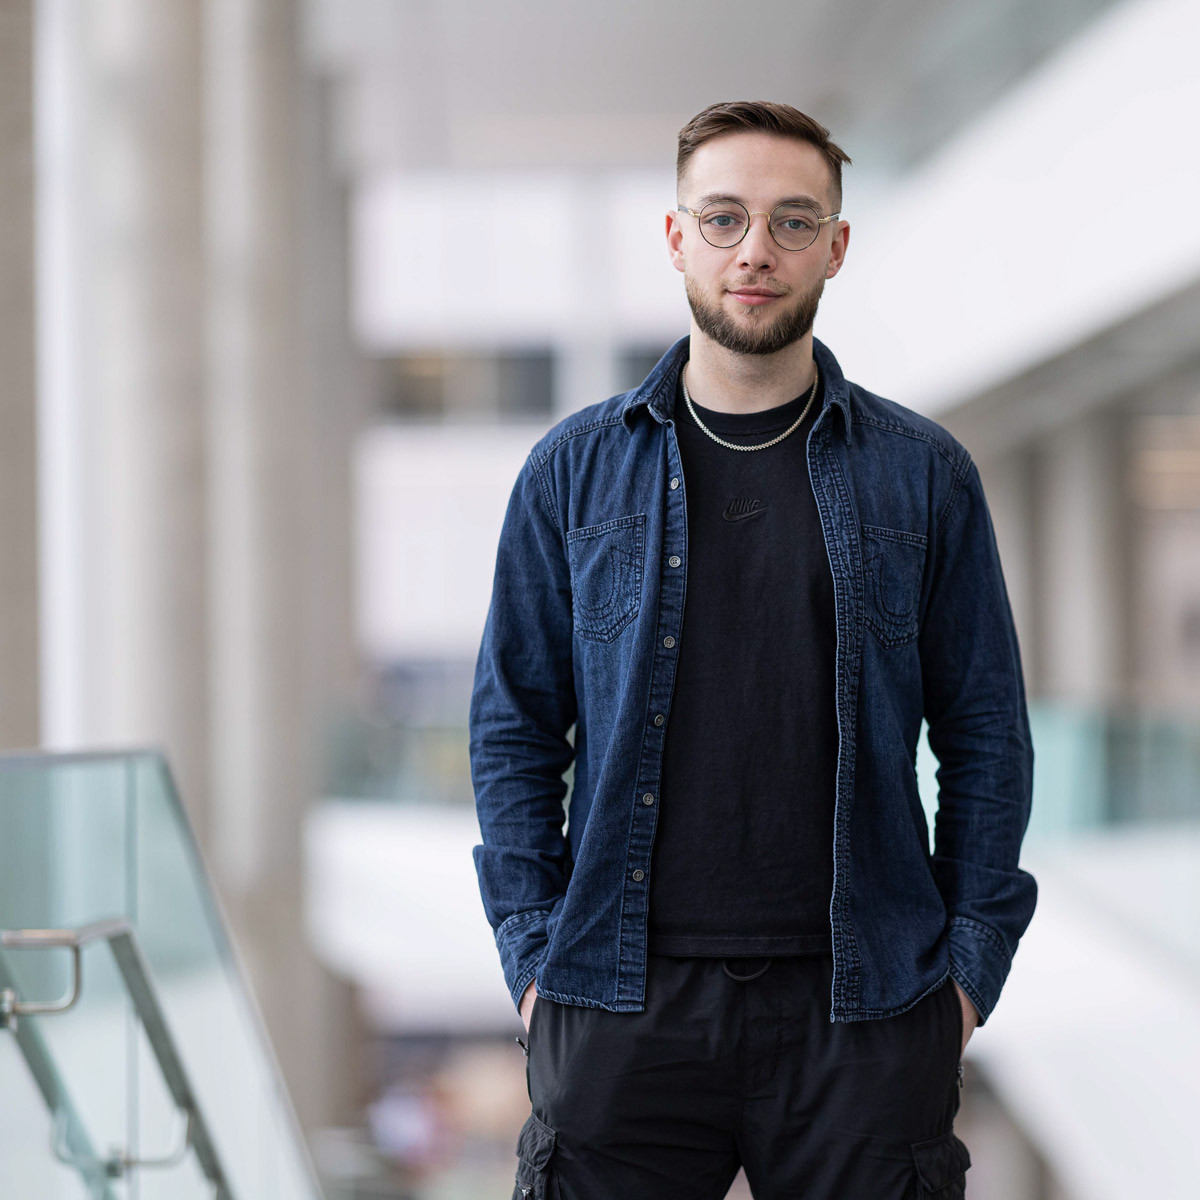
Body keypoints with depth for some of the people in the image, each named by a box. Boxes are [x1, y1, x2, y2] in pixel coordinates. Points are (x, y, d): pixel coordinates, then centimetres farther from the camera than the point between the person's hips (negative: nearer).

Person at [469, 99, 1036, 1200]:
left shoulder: (923, 475, 6)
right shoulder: (575, 470, 7)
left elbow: (987, 736, 8)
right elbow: (516, 728, 9)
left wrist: (971, 961, 0)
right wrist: (534, 951, 1)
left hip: (864, 1007, 0)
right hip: (625, 1004, 0)